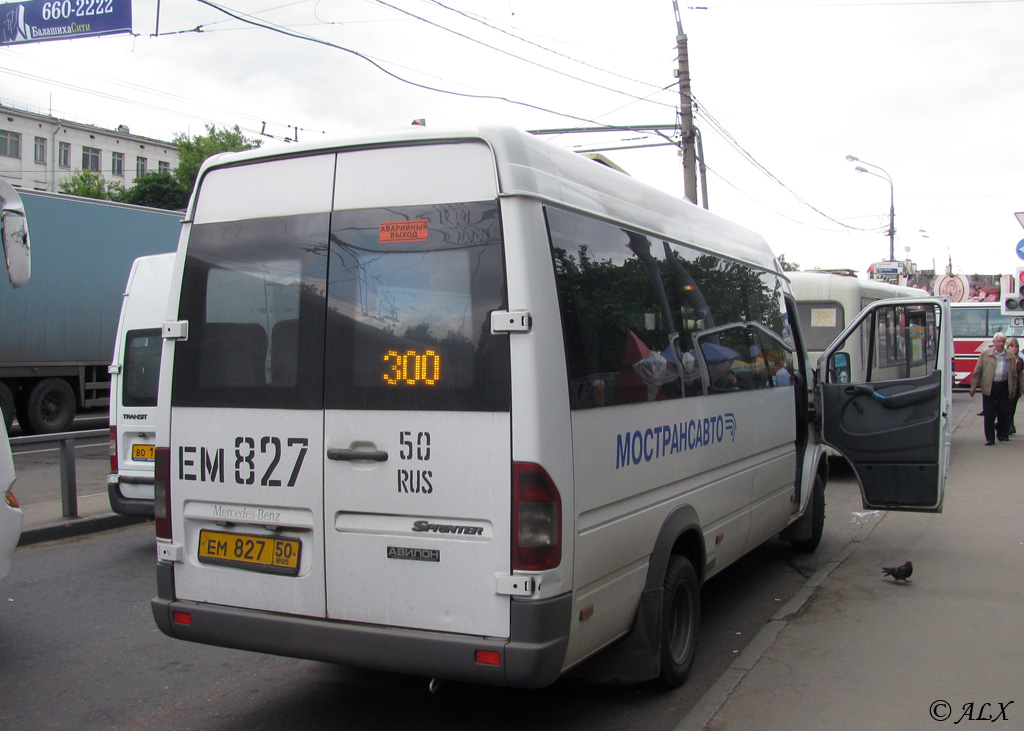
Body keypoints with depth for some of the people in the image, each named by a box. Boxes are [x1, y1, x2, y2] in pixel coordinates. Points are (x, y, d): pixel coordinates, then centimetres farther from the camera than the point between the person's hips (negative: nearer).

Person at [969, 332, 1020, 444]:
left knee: (1004, 413, 5)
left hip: (1004, 387, 2)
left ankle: (1002, 434, 27)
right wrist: (973, 386, -1)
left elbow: (1014, 375, 15)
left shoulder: (1011, 357, 9)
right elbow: (977, 372, 3)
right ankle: (990, 438, 5)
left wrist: (1014, 389, 13)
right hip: (989, 387, -2)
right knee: (989, 414, -1)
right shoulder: (985, 354, 2)